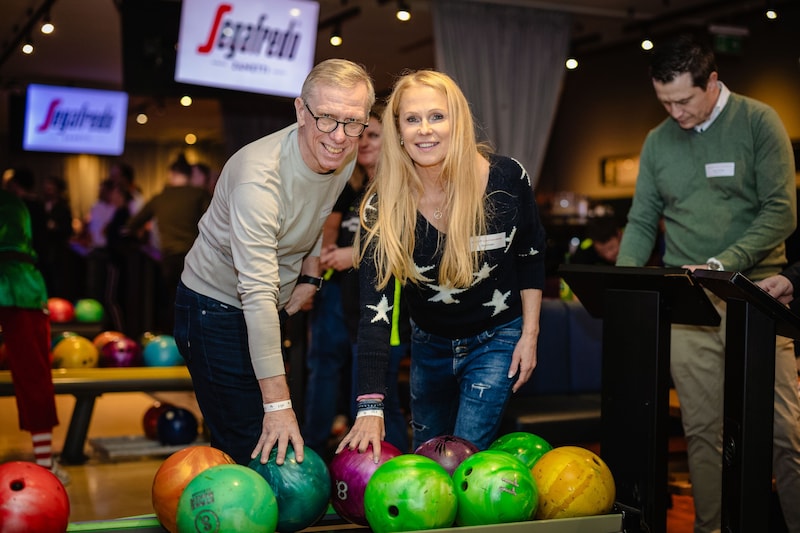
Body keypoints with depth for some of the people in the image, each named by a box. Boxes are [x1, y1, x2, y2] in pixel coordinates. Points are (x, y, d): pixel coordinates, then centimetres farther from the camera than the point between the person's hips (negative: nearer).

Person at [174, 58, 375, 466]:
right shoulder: (260, 177, -33)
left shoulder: (345, 158, -9)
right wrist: (277, 404, -39)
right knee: (253, 450, -10)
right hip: (217, 307, -7)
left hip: (276, 310, 7)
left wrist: (310, 276, 1)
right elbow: (258, 295, -37)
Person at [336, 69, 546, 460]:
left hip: (497, 339, -2)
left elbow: (531, 255, -1)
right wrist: (370, 406, -33)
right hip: (429, 343, 2)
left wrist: (530, 334, -4)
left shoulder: (506, 178, -19)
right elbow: (375, 308, -25)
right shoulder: (383, 205, -20)